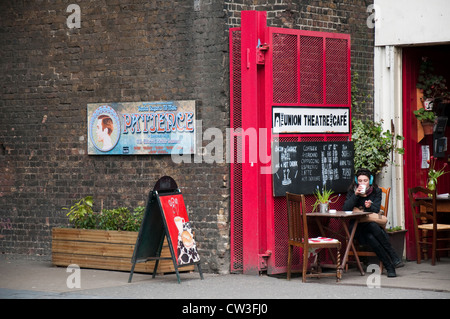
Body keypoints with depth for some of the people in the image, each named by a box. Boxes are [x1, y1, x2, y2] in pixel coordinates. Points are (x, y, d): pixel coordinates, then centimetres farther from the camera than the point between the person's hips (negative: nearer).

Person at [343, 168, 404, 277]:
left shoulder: (376, 191, 6)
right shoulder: (352, 191, 5)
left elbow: (376, 210, -5)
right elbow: (345, 209, -8)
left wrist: (369, 207, -28)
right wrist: (356, 195, -17)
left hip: (373, 224, 0)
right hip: (358, 229, 0)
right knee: (371, 238, -35)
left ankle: (390, 267, -33)